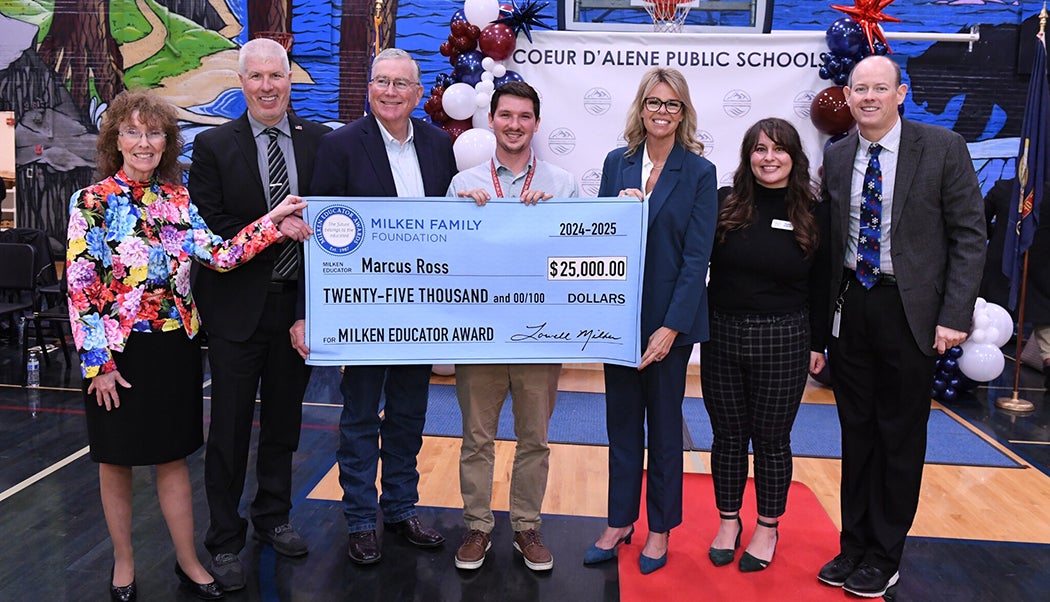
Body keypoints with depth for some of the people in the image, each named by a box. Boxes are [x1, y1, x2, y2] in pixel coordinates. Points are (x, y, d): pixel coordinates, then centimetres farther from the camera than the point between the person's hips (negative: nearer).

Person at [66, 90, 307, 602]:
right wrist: (98, 362, -13)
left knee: (173, 458, 13)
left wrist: (272, 221, -20)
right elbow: (80, 288, -10)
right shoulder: (91, 202, -8)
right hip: (117, 351, -3)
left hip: (175, 347, 3)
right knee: (116, 461, 12)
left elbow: (219, 255, -10)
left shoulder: (178, 198, 3)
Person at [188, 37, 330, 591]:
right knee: (230, 428, 7)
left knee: (283, 421, 17)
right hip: (237, 306, -2)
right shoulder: (214, 146, -3)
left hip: (297, 302, 3)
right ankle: (225, 541, 23)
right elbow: (207, 231, -8)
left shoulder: (318, 141, 4)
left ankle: (274, 519, 36)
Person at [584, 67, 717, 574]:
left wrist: (671, 326, -15)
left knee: (664, 423, 11)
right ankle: (619, 521, 27)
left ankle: (661, 528, 27)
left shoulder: (699, 172, -6)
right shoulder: (617, 163, 5)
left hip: (669, 317, -3)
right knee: (621, 421, 12)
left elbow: (697, 256, -10)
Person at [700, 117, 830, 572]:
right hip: (722, 335, 1)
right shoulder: (724, 204, -2)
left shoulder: (813, 214, -1)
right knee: (728, 436, 12)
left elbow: (820, 286, 4)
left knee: (771, 440, 10)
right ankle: (728, 522, 28)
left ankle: (768, 529, 27)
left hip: (783, 341, -1)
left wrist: (817, 344, 4)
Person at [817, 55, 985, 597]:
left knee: (900, 436, 7)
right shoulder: (836, 156, 6)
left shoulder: (943, 147, -5)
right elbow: (828, 240, 10)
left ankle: (884, 556, 22)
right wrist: (822, 316, 4)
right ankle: (854, 544, 27)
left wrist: (954, 316, -13)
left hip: (909, 309, -3)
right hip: (849, 308, 4)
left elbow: (969, 236, -6)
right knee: (856, 432, 12)